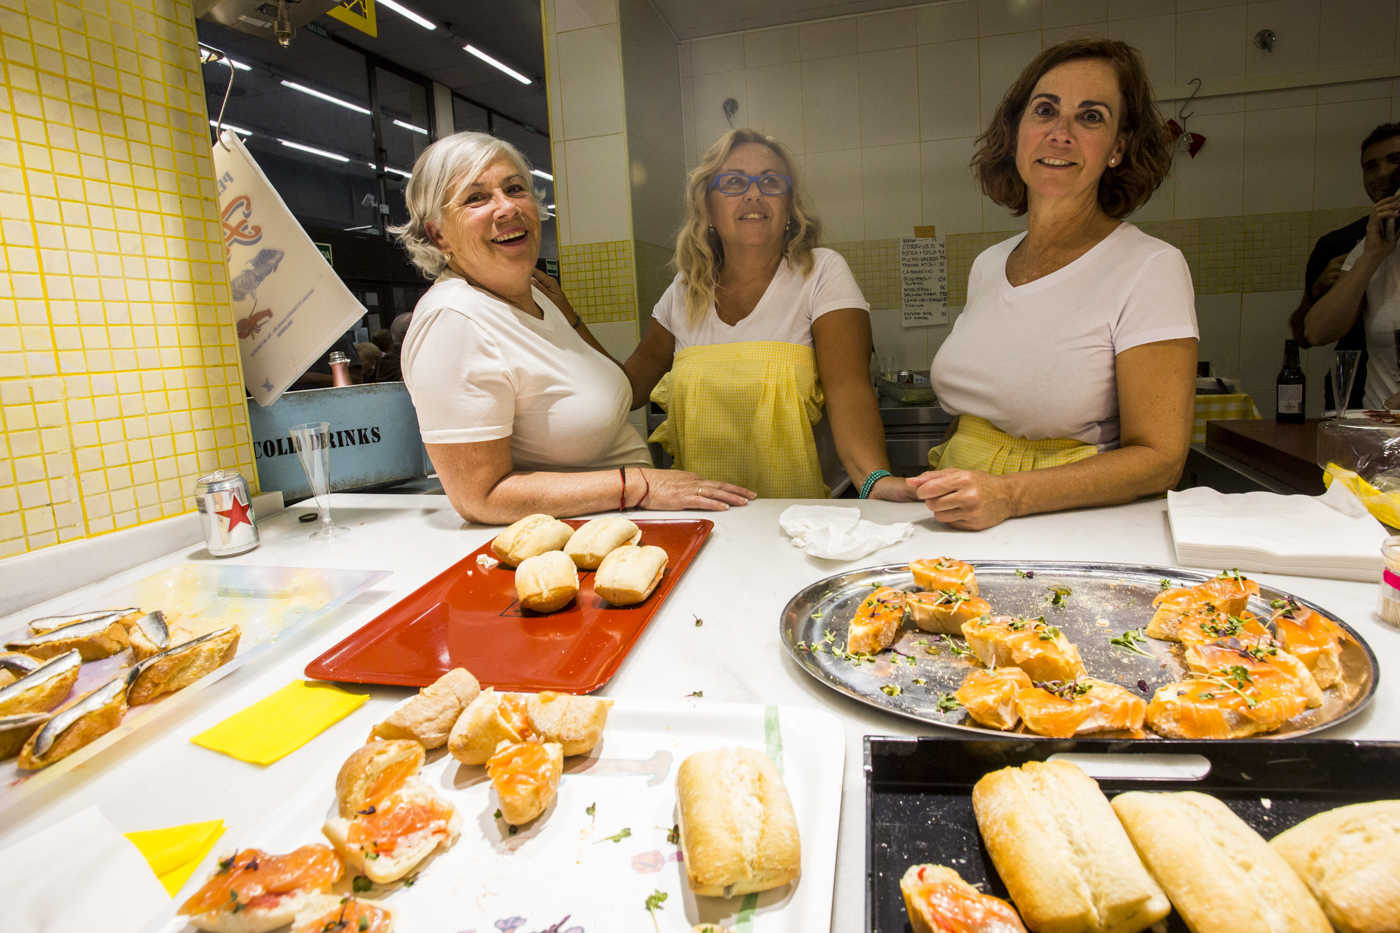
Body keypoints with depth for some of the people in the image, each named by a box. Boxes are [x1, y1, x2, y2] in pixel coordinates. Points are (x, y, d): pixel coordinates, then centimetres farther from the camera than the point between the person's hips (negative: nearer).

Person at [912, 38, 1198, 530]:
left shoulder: (1150, 268, -6)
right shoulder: (988, 265, 11)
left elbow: (1159, 458, -10)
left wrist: (1007, 496, -23)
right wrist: (938, 489, 1)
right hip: (965, 526, 4)